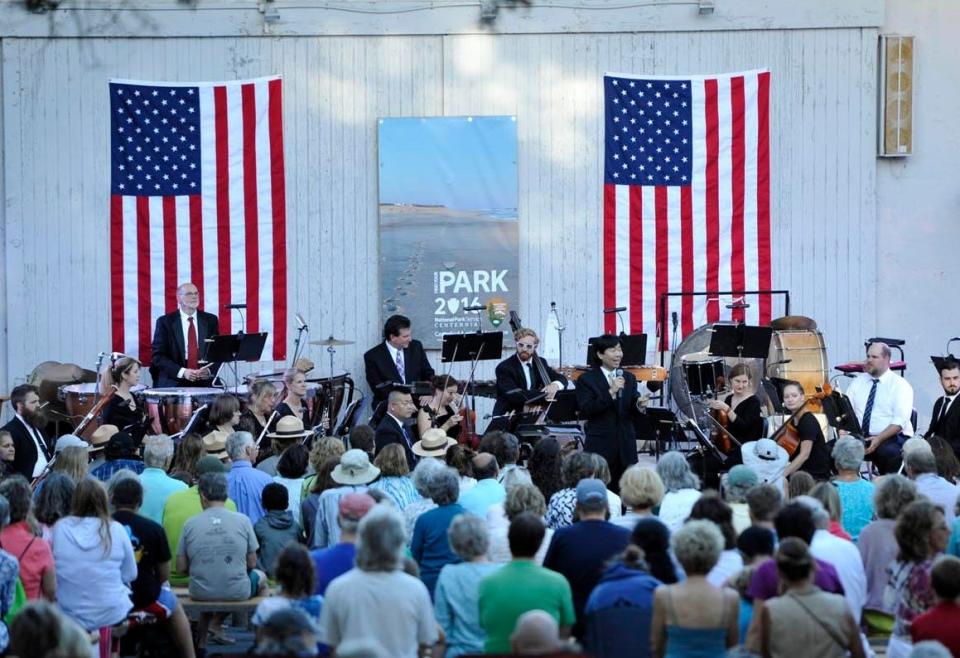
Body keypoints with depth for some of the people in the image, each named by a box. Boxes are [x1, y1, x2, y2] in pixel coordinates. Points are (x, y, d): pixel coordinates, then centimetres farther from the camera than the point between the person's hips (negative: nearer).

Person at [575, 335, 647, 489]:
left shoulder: (629, 378, 13)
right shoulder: (587, 379, -1)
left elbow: (632, 411, 11)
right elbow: (585, 410, -13)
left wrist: (639, 405, -12)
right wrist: (610, 392, -20)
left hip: (625, 446, 4)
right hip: (600, 445, -4)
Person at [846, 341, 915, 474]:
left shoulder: (901, 385, -1)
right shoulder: (857, 382, 13)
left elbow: (899, 422, -12)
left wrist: (879, 439, -24)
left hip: (891, 438, -4)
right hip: (858, 436, 4)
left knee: (890, 453, -38)